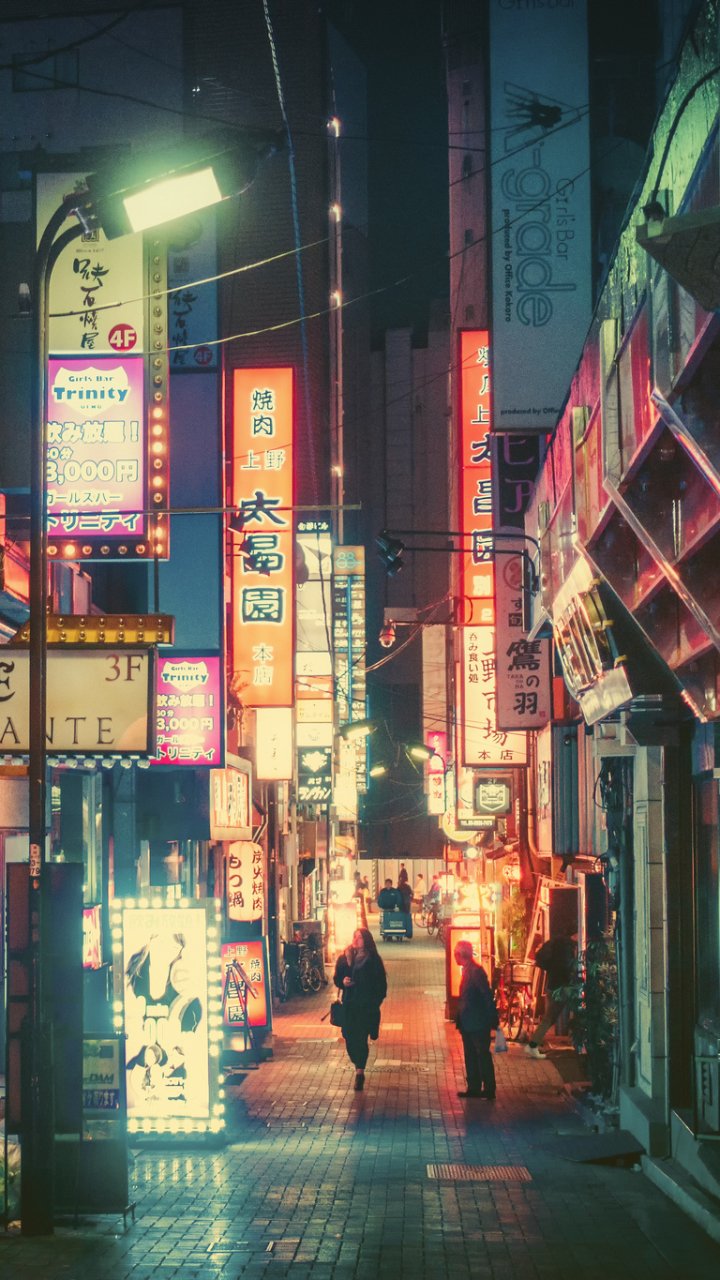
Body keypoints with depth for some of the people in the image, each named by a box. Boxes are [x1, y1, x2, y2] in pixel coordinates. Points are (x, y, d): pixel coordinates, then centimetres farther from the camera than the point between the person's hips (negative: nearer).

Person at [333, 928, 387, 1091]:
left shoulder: (373, 961, -4)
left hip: (366, 1006, -4)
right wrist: (342, 982, -9)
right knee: (349, 1039, 5)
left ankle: (359, 1073, -4)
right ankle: (359, 1068, 27)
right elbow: (337, 979, 13)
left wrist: (375, 1002, -11)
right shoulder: (344, 958, 6)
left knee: (361, 1039, -8)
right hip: (349, 1005, 4)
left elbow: (381, 984, -3)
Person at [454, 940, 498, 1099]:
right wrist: (460, 1020, 18)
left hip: (478, 1024, -10)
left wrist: (493, 1020, -19)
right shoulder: (467, 971, 11)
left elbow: (487, 996, -19)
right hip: (468, 1024, 10)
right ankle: (474, 1088, 18)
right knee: (471, 1056, 13)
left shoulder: (476, 971, -17)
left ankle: (489, 1090, 1)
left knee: (483, 1056, -4)